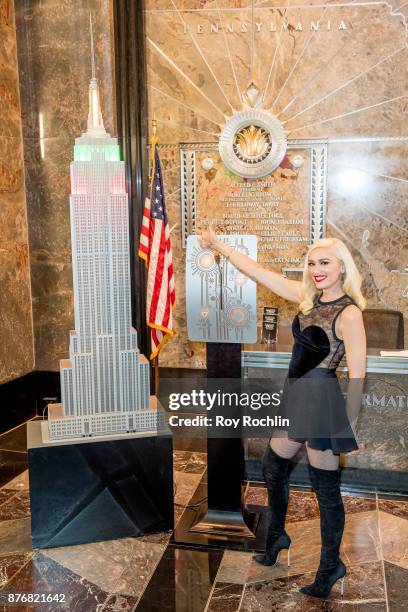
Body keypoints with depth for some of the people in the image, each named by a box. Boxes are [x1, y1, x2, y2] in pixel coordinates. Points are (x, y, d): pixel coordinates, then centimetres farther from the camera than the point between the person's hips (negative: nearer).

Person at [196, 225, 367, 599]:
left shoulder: (349, 314, -18)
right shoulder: (308, 297, 3)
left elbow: (357, 376, -17)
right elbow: (259, 272, 6)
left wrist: (348, 426, -14)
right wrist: (219, 246, 7)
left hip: (323, 405, -8)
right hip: (296, 400, 8)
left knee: (326, 490, 8)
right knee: (273, 469, 22)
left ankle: (331, 567, 29)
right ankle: (276, 539, 46)